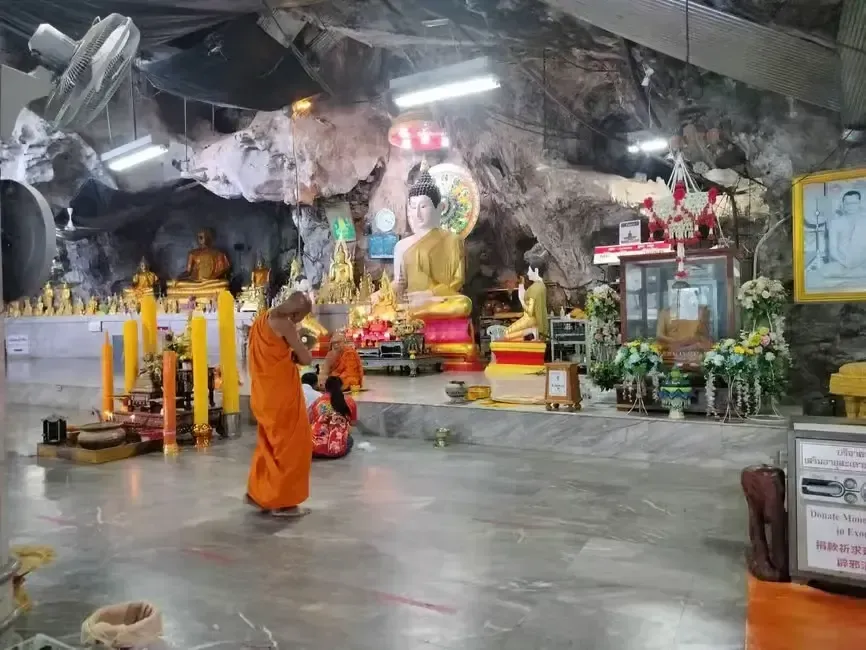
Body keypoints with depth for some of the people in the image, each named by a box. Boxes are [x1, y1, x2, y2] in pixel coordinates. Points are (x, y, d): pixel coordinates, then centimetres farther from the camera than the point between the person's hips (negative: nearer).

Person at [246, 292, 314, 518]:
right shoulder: (285, 324, -16)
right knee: (289, 444, 2)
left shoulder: (261, 321, 11)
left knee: (269, 442, 21)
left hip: (264, 393, 9)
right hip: (281, 392, -9)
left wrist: (287, 355, 6)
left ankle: (257, 492, 29)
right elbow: (307, 359, -13)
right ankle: (282, 501, 8)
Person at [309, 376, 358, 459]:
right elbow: (353, 422, 17)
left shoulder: (318, 402, 5)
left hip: (315, 449, 1)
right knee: (349, 439, 33)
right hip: (338, 450, 0)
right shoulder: (350, 402, 2)